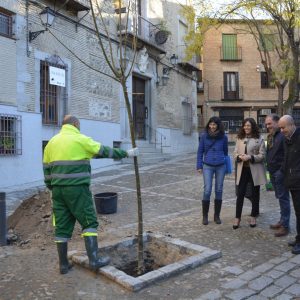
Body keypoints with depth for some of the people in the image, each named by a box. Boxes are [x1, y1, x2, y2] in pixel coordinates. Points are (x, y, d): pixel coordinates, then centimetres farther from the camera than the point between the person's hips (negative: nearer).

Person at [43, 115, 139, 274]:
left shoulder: (52, 142, 13)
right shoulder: (80, 139, -5)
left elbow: (46, 168, 14)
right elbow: (105, 151, -3)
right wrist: (126, 153, 6)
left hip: (58, 189, 6)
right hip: (77, 189, -6)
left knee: (62, 226, 11)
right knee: (89, 222, 4)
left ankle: (63, 264, 18)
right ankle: (94, 259, 1)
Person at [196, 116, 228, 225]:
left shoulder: (223, 137, 2)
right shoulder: (204, 136, -1)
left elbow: (225, 151, 12)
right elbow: (200, 151, 3)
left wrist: (226, 164, 16)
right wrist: (199, 166, 0)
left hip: (220, 167, 2)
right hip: (208, 166, -2)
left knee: (219, 190, 7)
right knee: (207, 190, -6)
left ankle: (217, 216, 20)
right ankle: (205, 216, 9)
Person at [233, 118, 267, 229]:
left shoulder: (259, 139, -4)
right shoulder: (239, 139, 7)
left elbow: (262, 155, -7)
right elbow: (235, 153, 7)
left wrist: (250, 157, -21)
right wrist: (240, 157, -15)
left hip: (255, 170, -2)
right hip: (242, 169, 2)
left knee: (255, 194, 11)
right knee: (240, 194, 2)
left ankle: (253, 217, 26)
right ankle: (237, 218, 11)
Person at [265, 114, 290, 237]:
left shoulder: (283, 135, -15)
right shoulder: (270, 136, 14)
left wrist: (282, 170, -19)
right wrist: (269, 167, 13)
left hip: (280, 172, -9)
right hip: (273, 171, 9)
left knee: (283, 198, -3)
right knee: (279, 197, 15)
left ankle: (285, 225, 4)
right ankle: (282, 221, 26)